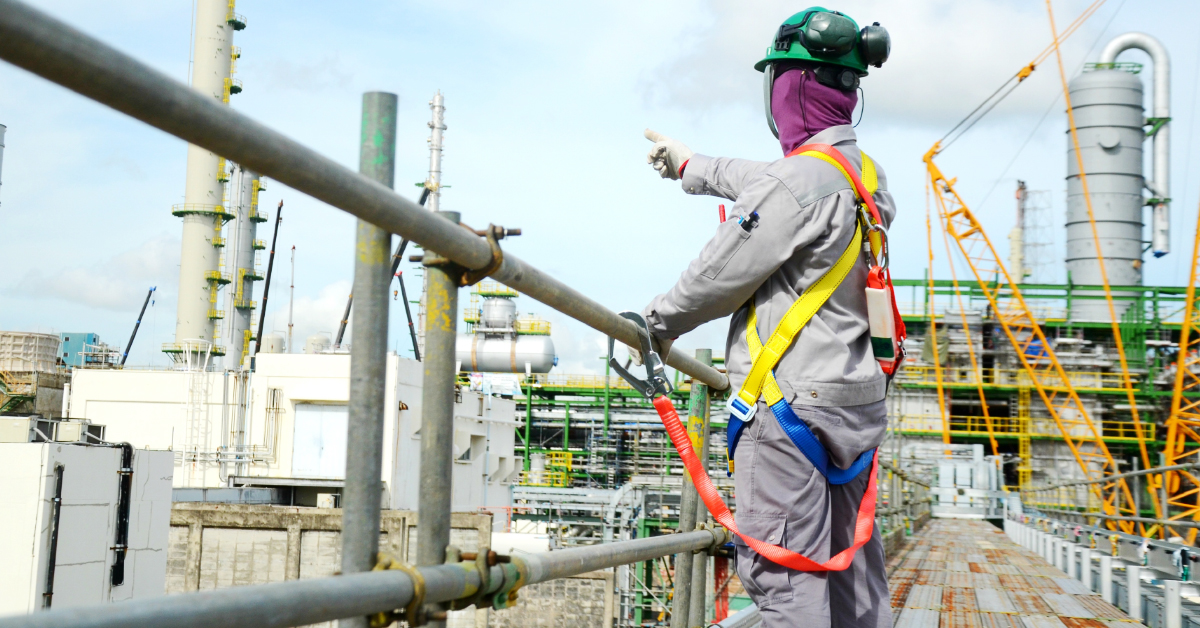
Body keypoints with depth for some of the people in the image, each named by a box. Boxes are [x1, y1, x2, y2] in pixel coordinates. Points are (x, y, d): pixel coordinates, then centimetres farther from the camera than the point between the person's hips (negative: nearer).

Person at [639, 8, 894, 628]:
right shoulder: (866, 174, 11)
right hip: (858, 399, 10)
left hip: (791, 406, -10)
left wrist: (655, 323, 7)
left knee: (783, 577, -5)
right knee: (853, 564, 16)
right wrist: (692, 165, 41)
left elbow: (719, 276, -10)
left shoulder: (798, 182, -18)